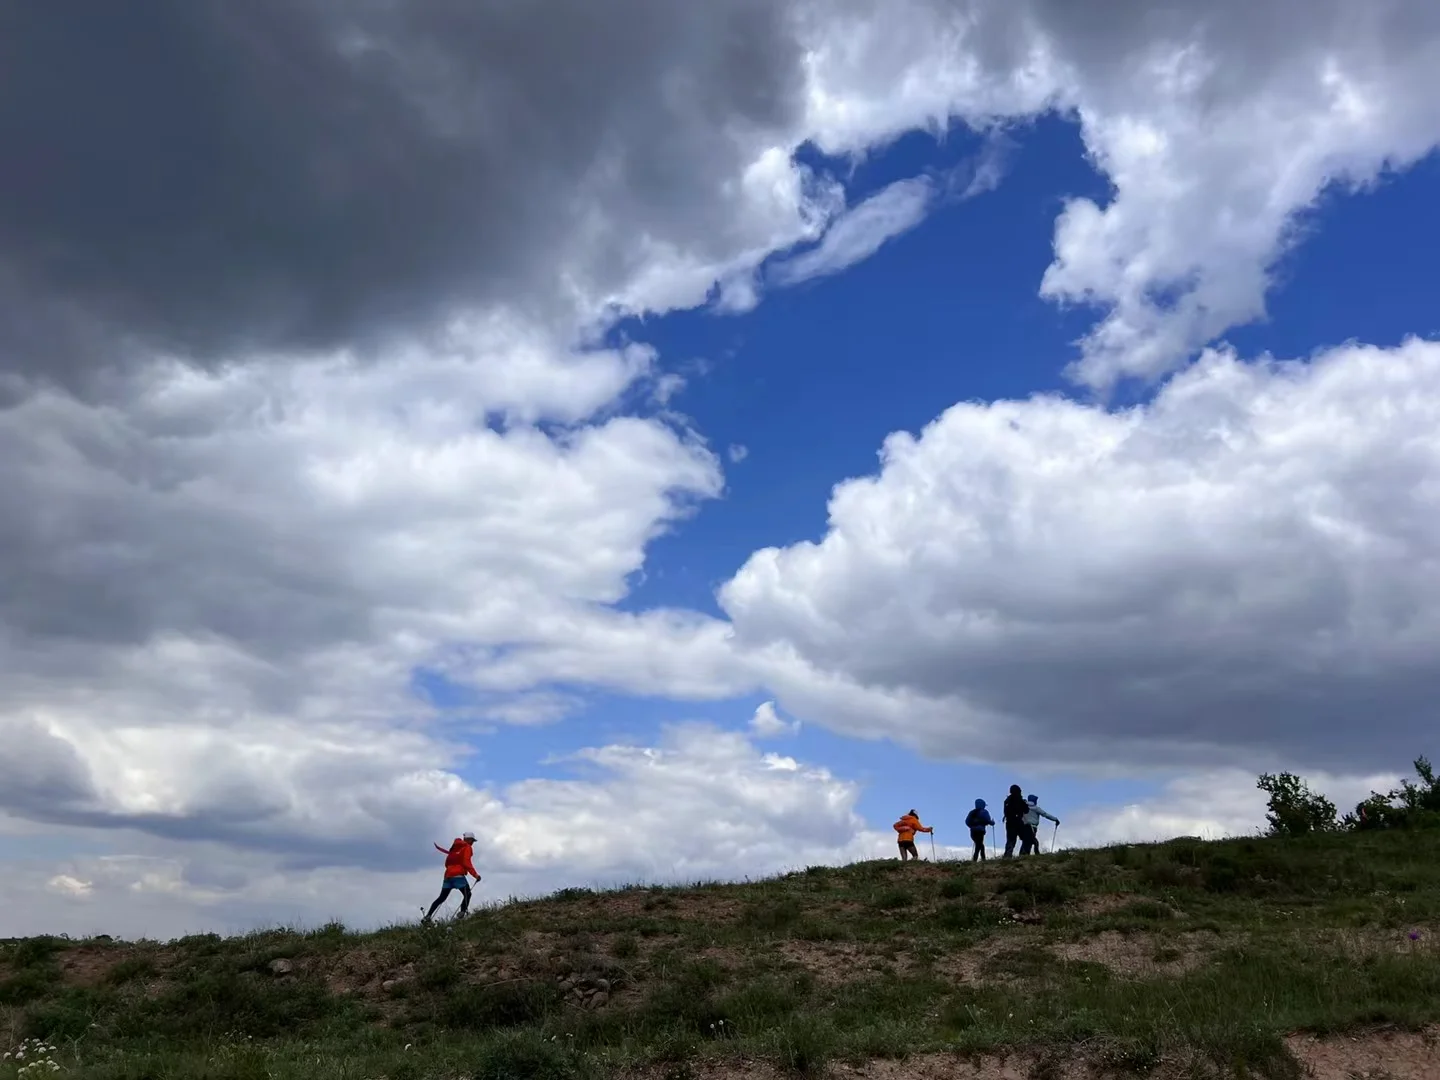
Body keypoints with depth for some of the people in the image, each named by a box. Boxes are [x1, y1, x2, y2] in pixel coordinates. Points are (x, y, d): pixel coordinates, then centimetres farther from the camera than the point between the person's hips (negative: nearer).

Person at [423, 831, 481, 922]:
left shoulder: (454, 847, 21)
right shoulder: (467, 848, 0)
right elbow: (467, 863, -13)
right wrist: (475, 875, -15)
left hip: (448, 875, 7)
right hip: (458, 875, -7)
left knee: (442, 897, 11)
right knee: (467, 894, -4)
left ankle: (428, 916, 3)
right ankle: (462, 914, -21)